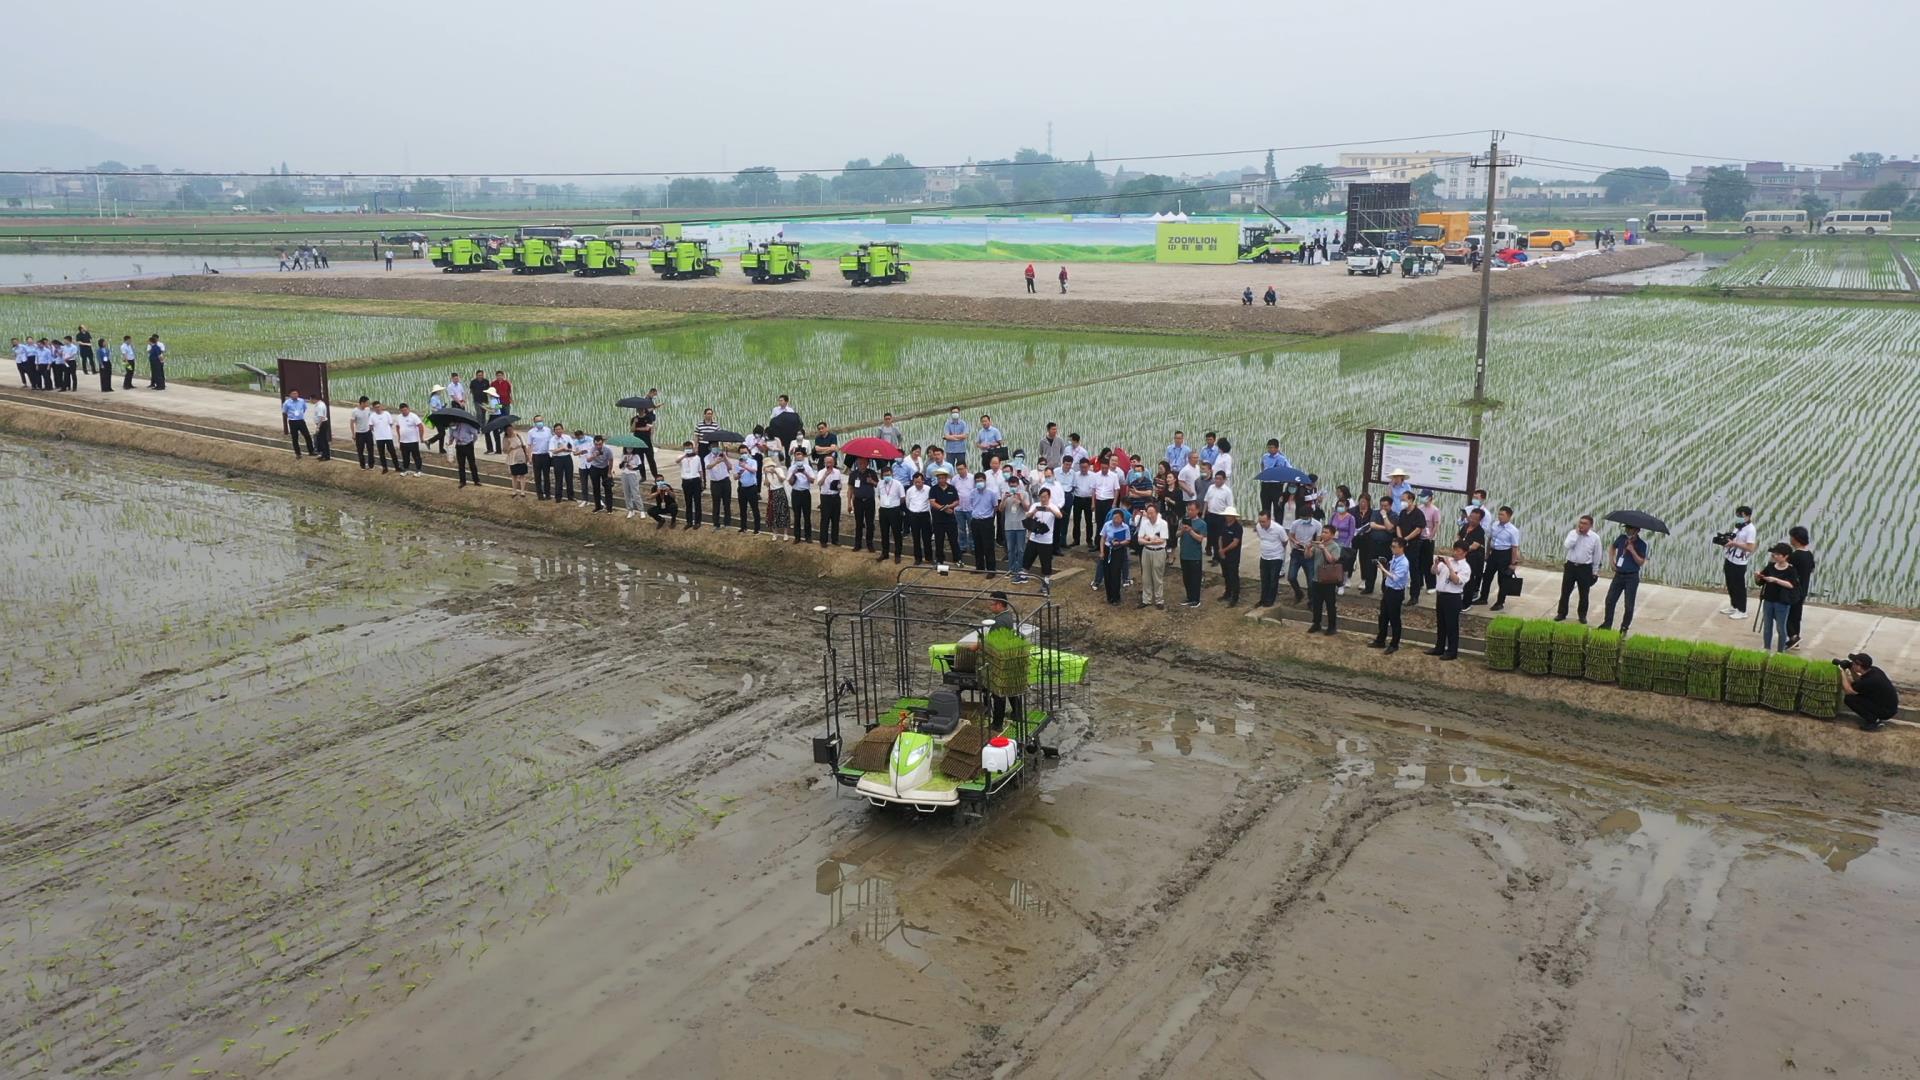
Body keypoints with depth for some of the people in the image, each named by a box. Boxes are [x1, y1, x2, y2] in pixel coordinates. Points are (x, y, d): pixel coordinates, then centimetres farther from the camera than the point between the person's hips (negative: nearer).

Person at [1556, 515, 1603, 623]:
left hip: (1585, 568, -1)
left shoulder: (1595, 538, -5)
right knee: (1565, 591, 7)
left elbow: (1596, 556, 3)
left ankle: (1582, 615, 24)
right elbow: (1566, 546, -20)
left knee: (1584, 594, 9)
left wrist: (1595, 572, 5)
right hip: (1570, 566, 1)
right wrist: (1576, 533, -18)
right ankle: (1562, 614, 20)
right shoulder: (1573, 533, -3)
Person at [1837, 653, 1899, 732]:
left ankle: (1873, 721, -9)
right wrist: (1850, 669, 3)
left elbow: (1847, 690, -17)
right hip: (1891, 705, 9)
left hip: (1886, 712, -9)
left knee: (1849, 699, -14)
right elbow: (1859, 681, 17)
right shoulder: (1873, 670, -3)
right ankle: (1875, 717, 14)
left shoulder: (1868, 681, -29)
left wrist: (1842, 671, -14)